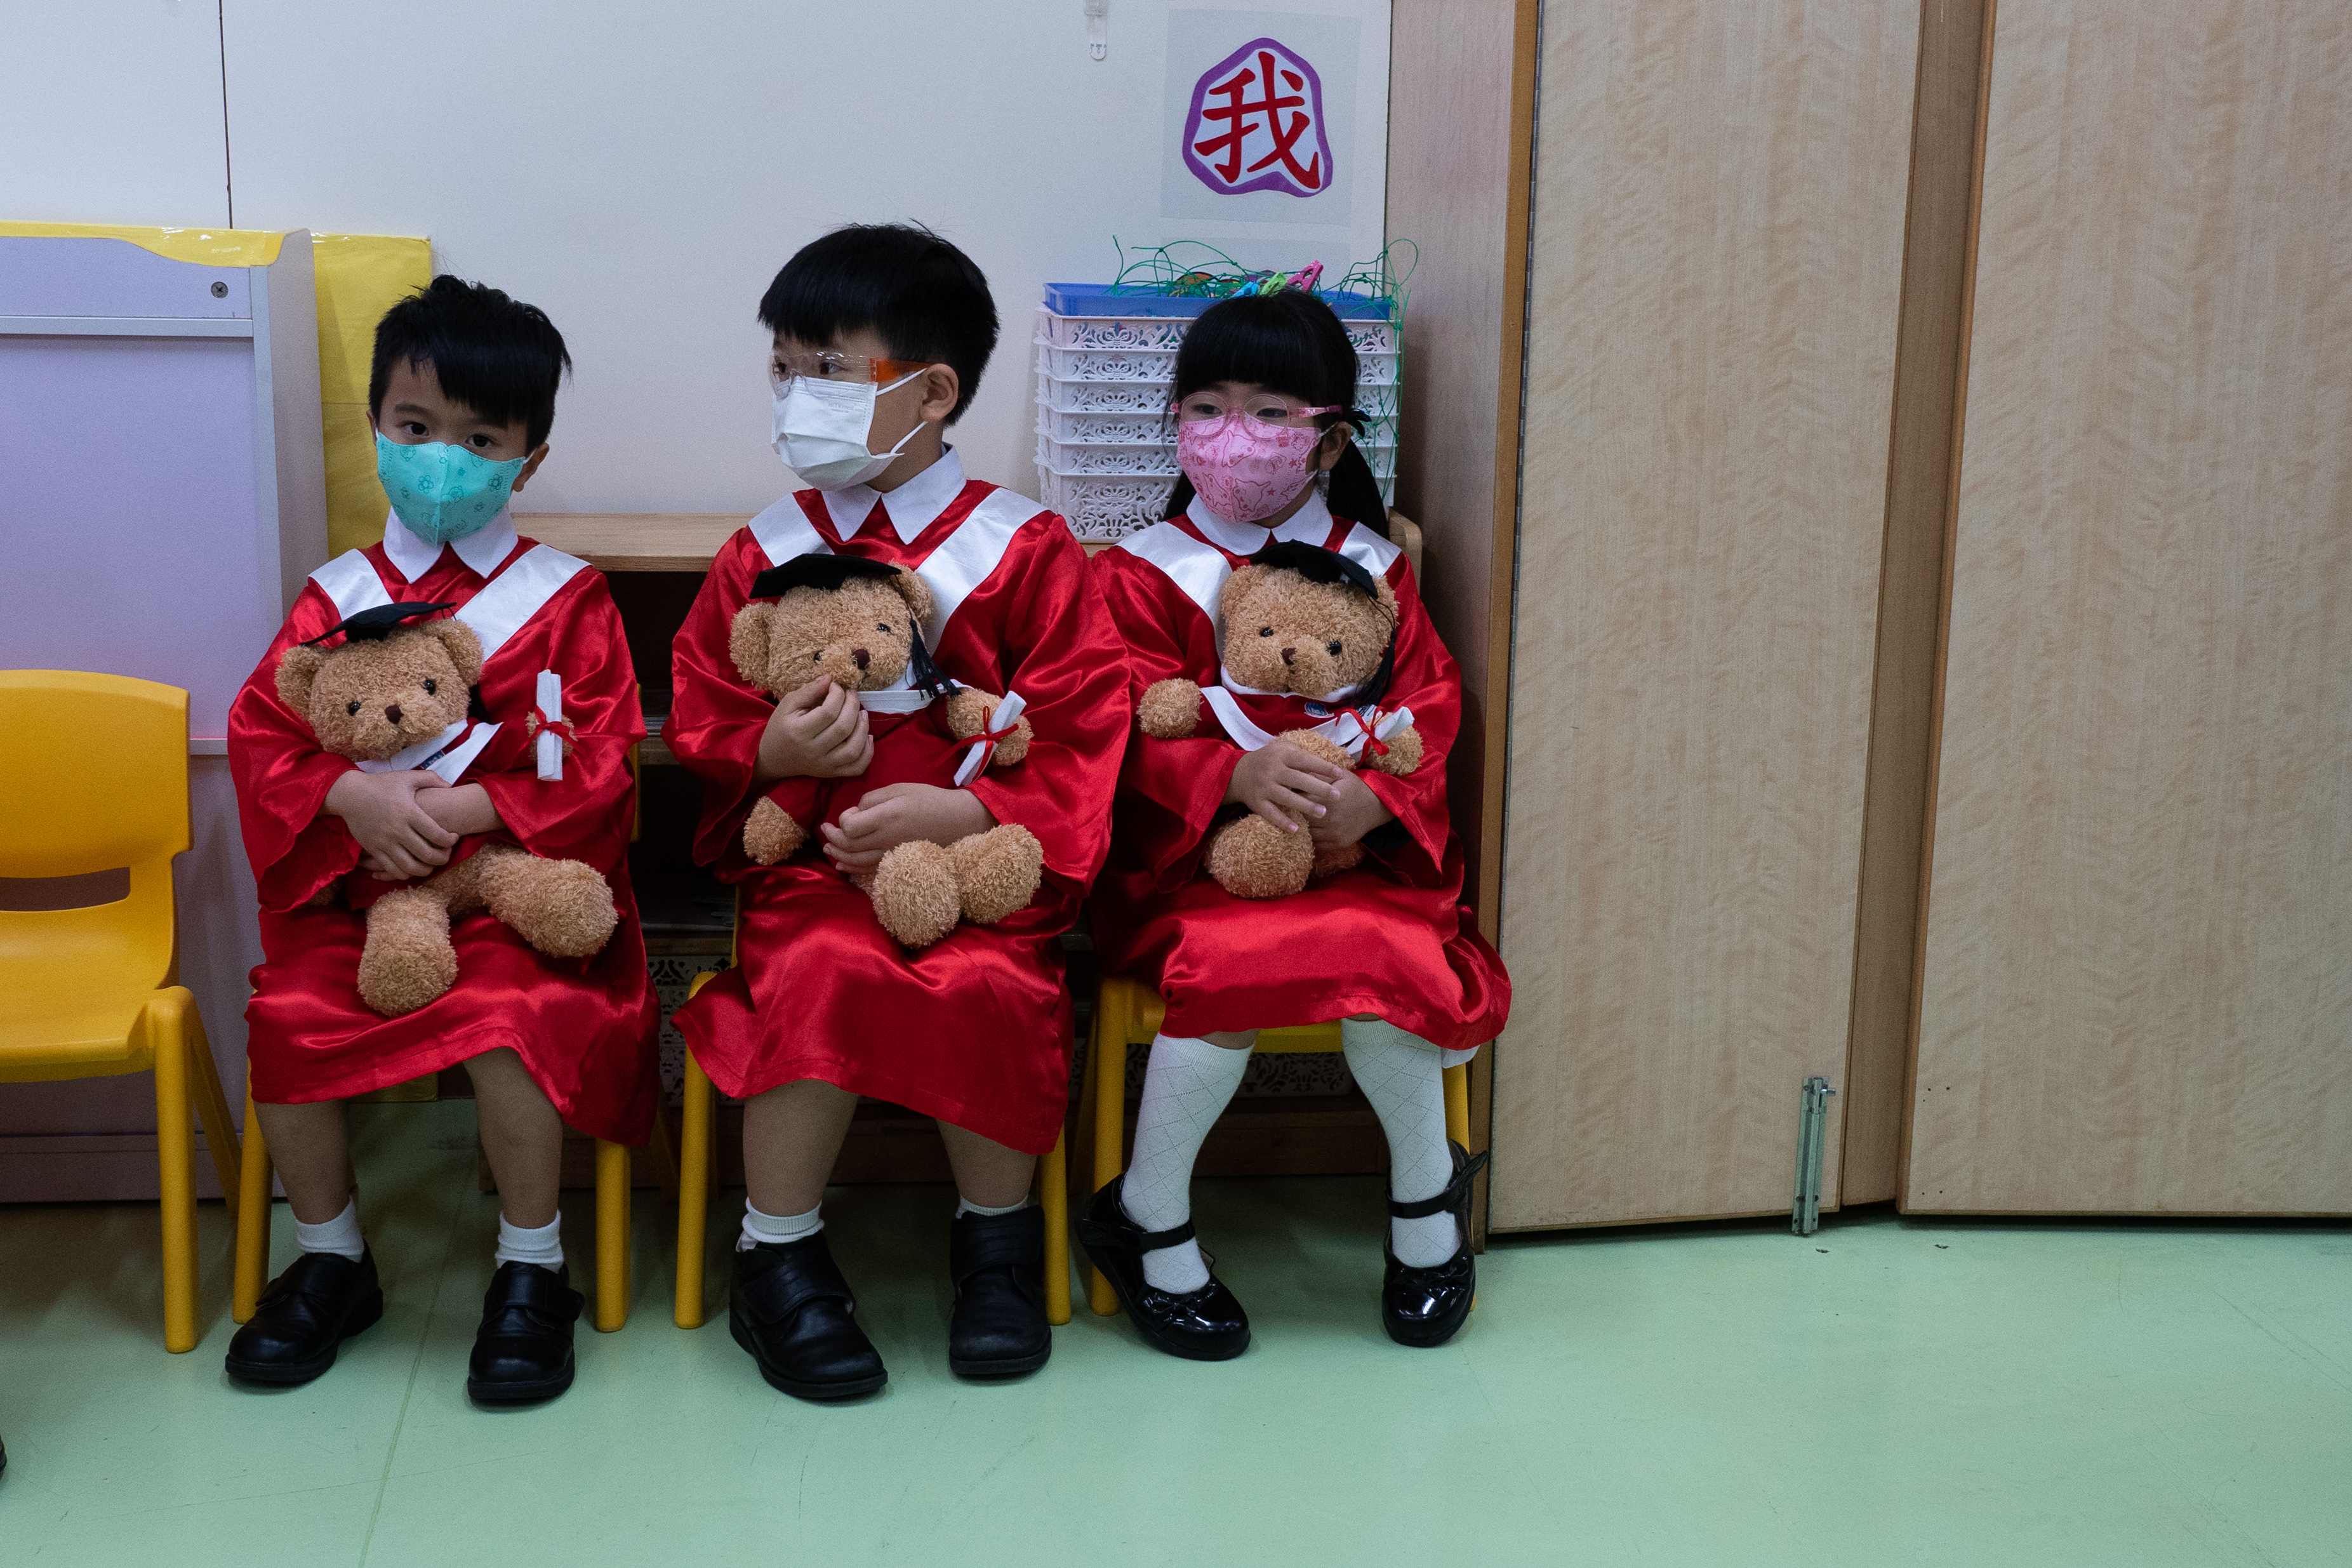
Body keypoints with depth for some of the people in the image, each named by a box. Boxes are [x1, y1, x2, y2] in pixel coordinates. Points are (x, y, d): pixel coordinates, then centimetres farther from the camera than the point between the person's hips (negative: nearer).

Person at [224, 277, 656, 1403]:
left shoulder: (566, 601, 1)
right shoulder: (338, 597, 9)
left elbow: (594, 768, -6)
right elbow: (260, 734, 3)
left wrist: (459, 810, -18)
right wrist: (354, 795, -17)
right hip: (358, 888, 3)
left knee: (508, 1017, -30)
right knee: (285, 1016, -20)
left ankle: (532, 1270, -9)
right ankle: (330, 1258, 4)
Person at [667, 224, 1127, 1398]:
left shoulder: (1025, 553, 1)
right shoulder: (762, 558, 10)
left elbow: (1081, 745, -3)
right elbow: (698, 729, 13)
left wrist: (957, 809, -17)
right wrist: (770, 752, -11)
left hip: (979, 860, -1)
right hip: (810, 862, 2)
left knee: (987, 987, -30)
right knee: (820, 974, -29)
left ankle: (998, 1236, -2)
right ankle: (777, 1258, -10)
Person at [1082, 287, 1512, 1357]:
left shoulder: (1372, 569, 11)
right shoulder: (1143, 574, 4)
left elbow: (1429, 709, 3)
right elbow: (1138, 728, -7)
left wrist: (1375, 795, -18)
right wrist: (1235, 775, -27)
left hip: (1355, 852, 2)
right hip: (1193, 855, -2)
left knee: (1383, 962, -27)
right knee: (1227, 971, -31)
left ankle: (1427, 1189, 4)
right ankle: (1147, 1223, -6)